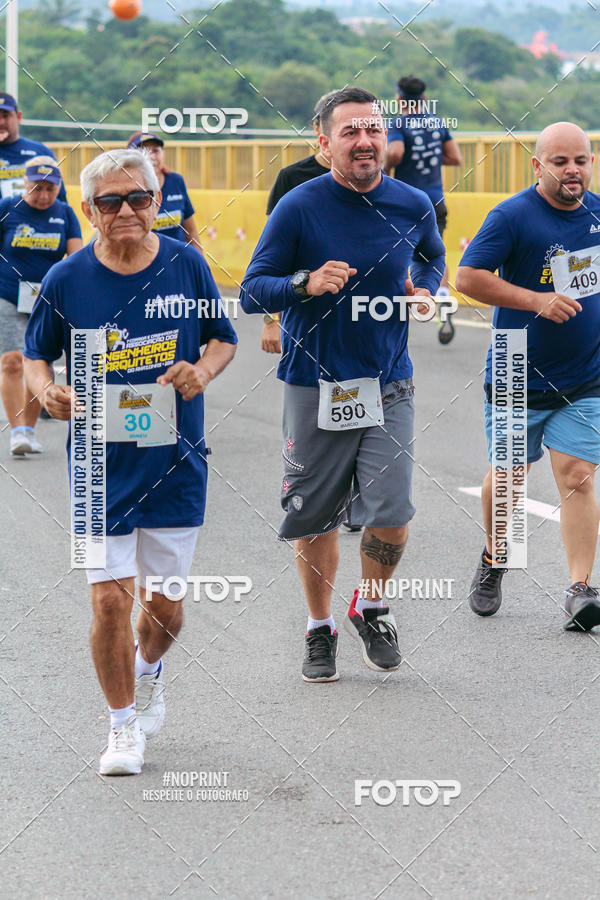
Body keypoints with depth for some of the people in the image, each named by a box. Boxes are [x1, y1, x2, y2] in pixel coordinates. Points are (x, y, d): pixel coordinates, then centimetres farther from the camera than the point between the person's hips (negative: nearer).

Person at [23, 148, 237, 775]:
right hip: (100, 461, -1)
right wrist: (46, 390, -13)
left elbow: (223, 338, 11)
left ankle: (147, 672, 43)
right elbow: (35, 354, 8)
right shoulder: (65, 281, -5)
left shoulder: (186, 266, -2)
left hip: (175, 461, 1)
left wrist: (204, 370, -11)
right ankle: (123, 724, 12)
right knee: (110, 597, -7)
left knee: (165, 602, 9)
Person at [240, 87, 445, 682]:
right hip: (315, 387, -2)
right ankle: (320, 628, 28)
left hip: (388, 386, 2)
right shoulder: (299, 208, -9)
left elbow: (432, 258, 24)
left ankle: (370, 609, 19)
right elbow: (251, 292, -7)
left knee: (390, 516, -9)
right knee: (314, 519, 7)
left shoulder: (413, 206, 2)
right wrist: (307, 283, -24)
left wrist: (425, 290, 2)